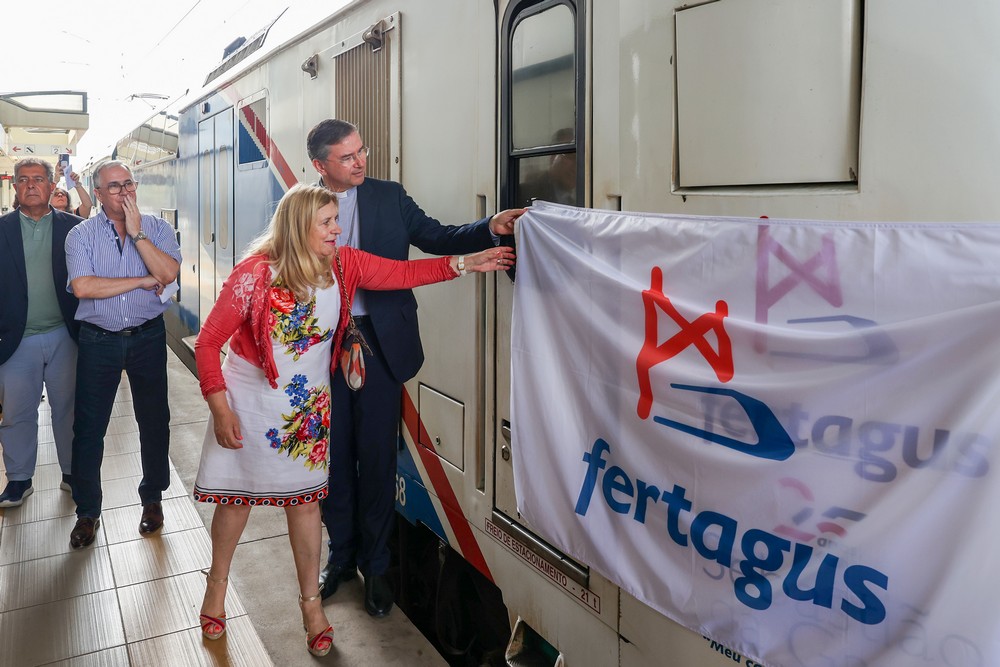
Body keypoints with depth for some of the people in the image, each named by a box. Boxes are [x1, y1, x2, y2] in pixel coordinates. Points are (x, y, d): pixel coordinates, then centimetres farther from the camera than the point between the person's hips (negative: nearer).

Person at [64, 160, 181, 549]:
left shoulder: (157, 229, 1)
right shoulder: (81, 234, -1)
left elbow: (168, 273, -15)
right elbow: (82, 287, -16)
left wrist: (137, 232, -16)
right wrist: (142, 281, -13)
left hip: (148, 338, 0)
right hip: (98, 341, 0)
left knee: (154, 421, 9)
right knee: (89, 428, 6)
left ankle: (152, 499, 28)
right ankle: (87, 512, 22)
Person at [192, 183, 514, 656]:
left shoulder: (343, 265, -9)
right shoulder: (254, 273, -20)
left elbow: (403, 273, -8)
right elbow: (208, 342, -14)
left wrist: (466, 263, -16)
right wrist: (220, 409, -17)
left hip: (307, 403, 3)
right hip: (249, 399, -2)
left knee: (304, 497, 9)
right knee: (237, 495, 12)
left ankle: (311, 600, 26)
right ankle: (217, 582, 39)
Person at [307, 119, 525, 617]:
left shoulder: (389, 197, 3)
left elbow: (437, 239, -2)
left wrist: (490, 228, -17)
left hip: (378, 342, -1)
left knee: (377, 456, 5)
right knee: (335, 454, 11)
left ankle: (375, 566, 22)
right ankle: (341, 554, 31)